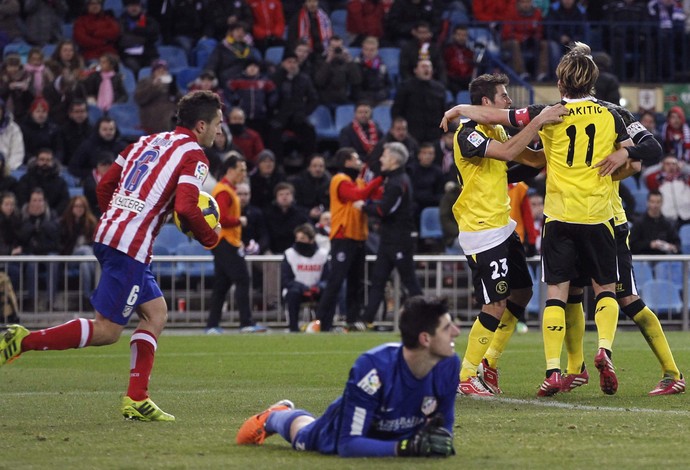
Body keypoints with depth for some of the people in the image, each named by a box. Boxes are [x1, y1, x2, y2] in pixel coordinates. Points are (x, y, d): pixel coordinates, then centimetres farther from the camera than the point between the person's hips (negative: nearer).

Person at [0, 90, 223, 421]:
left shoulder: (147, 142, 19)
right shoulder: (193, 155, -5)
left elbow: (105, 185, 18)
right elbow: (185, 208, -18)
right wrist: (210, 238, 0)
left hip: (108, 235, 9)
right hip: (131, 248, -9)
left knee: (156, 314, 16)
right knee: (106, 331, -5)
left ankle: (136, 399, 11)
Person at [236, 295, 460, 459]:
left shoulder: (448, 365, -32)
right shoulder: (373, 367, -46)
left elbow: (443, 422, -13)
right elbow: (348, 444, -44)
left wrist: (441, 437, -38)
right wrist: (406, 447, -56)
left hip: (398, 435, 4)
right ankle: (274, 417, 61)